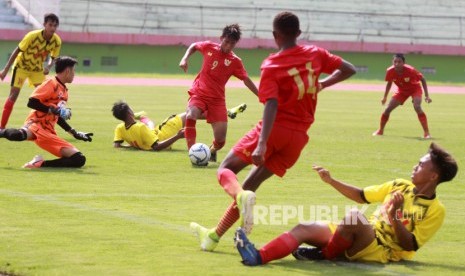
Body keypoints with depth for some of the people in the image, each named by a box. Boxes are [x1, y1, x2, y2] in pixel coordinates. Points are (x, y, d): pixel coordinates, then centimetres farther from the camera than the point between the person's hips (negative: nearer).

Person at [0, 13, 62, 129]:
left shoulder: (57, 41, -17)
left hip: (37, 69, 4)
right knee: (13, 94, -13)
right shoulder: (32, 36, -30)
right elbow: (17, 51, -20)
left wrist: (48, 67, -25)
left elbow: (53, 58, -2)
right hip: (22, 66, -4)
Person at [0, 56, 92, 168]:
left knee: (79, 159, -4)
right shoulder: (52, 84, -3)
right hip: (36, 124, -8)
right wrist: (53, 109, -18)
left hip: (49, 133, 9)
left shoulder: (64, 91, 23)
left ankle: (41, 163, -8)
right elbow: (31, 102, -13)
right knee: (20, 135, -45)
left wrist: (75, 133, 31)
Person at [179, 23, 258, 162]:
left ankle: (212, 150, 33)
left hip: (217, 99, 0)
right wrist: (184, 59, 3)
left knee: (220, 140, -5)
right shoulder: (208, 47, -1)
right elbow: (193, 46, 18)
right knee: (191, 116, -35)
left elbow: (246, 80, 2)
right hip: (199, 93, 0)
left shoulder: (235, 61, -3)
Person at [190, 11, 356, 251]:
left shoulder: (271, 66, -6)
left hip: (275, 129, -5)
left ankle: (241, 196, -28)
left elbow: (272, 105, -19)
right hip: (299, 137, 5)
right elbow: (349, 69, 13)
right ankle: (213, 236, 16)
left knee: (226, 169, 7)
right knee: (251, 184, 15)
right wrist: (321, 85, 26)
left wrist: (261, 144, -26)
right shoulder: (315, 54, 5)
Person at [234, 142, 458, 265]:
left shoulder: (435, 211, -6)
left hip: (383, 253, -7)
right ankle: (258, 257, -36)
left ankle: (324, 254, -15)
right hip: (364, 238, 7)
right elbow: (362, 196, 20)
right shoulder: (399, 186, 14)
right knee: (305, 228, -14)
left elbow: (410, 245, -12)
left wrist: (393, 218, -25)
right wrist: (331, 181, 11)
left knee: (354, 216, -37)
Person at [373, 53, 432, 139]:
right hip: (402, 90, 4)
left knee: (417, 107, -29)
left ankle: (426, 132, -23)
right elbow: (389, 83, 0)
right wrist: (385, 97, 5)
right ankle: (380, 131, 19)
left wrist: (426, 95, -21)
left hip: (415, 89, -4)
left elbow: (422, 79, -18)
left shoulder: (410, 70, -33)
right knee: (388, 109, -4)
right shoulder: (390, 71, -23)